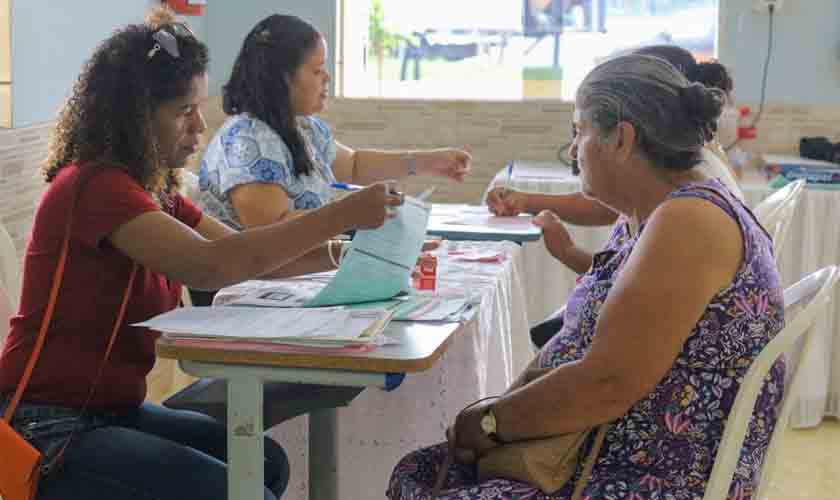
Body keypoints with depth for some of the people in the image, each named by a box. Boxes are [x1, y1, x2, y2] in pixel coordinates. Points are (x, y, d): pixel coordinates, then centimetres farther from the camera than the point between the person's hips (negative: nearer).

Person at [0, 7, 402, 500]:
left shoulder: (155, 191, 10)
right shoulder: (95, 186, -21)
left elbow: (246, 254, 11)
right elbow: (210, 266, -32)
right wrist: (341, 214, -30)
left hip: (113, 410, 9)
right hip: (50, 429, -9)